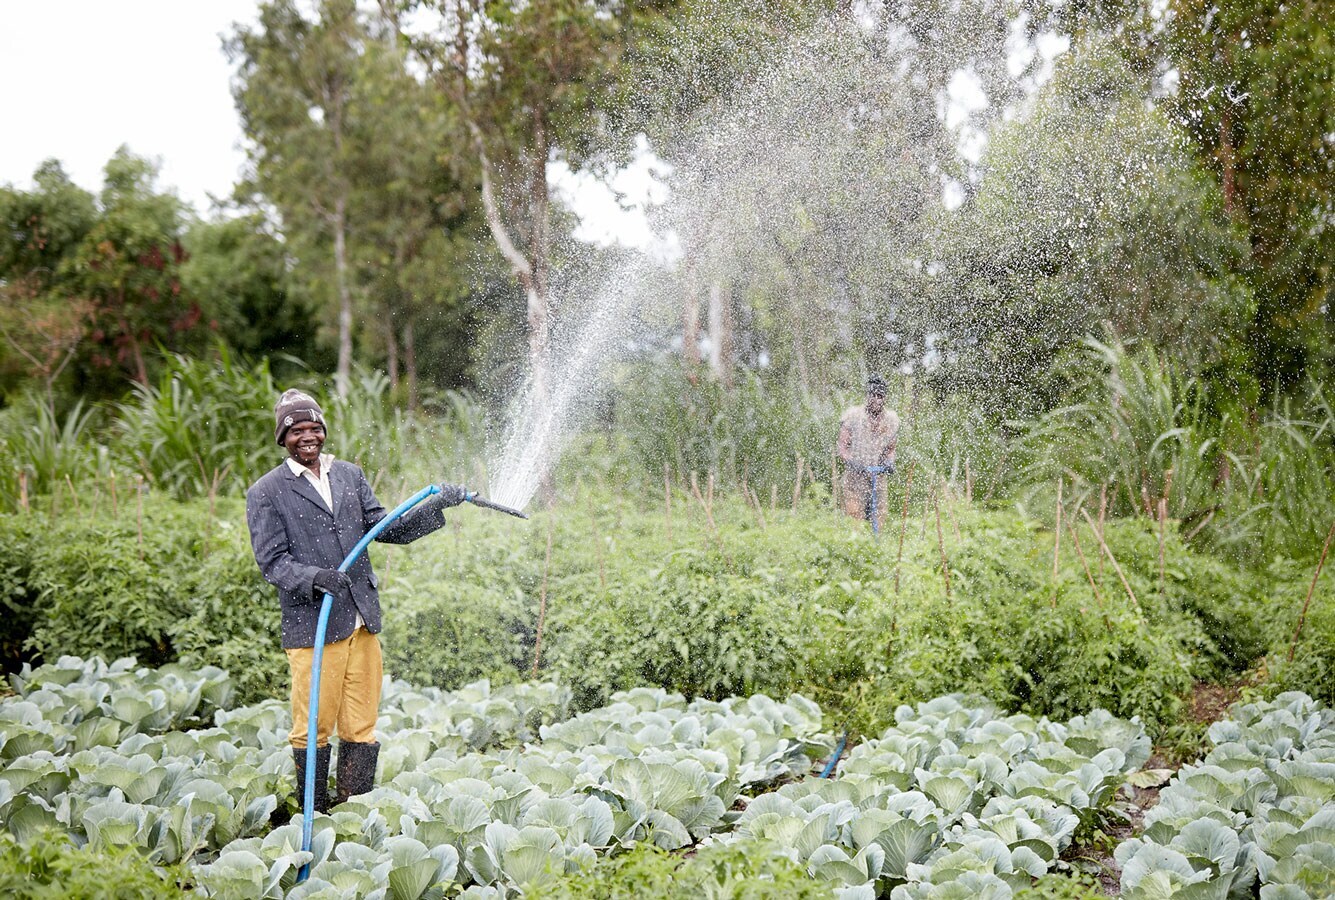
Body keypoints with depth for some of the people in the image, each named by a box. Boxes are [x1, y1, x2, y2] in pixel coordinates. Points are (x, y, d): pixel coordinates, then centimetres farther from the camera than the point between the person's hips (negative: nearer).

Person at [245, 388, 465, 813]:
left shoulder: (349, 475, 14)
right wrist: (316, 578, -24)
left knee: (361, 729, 9)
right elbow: (271, 562, -7)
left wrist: (436, 505, 3)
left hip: (362, 621, 5)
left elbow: (387, 529, 15)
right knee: (313, 730, 1)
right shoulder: (265, 493, -1)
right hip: (312, 627, -5)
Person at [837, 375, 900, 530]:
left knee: (879, 522, 2)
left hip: (879, 478, 3)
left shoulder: (891, 420, 7)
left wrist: (890, 462, -3)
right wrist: (854, 463, -19)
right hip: (855, 478, -3)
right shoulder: (853, 416, -4)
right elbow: (842, 449, -2)